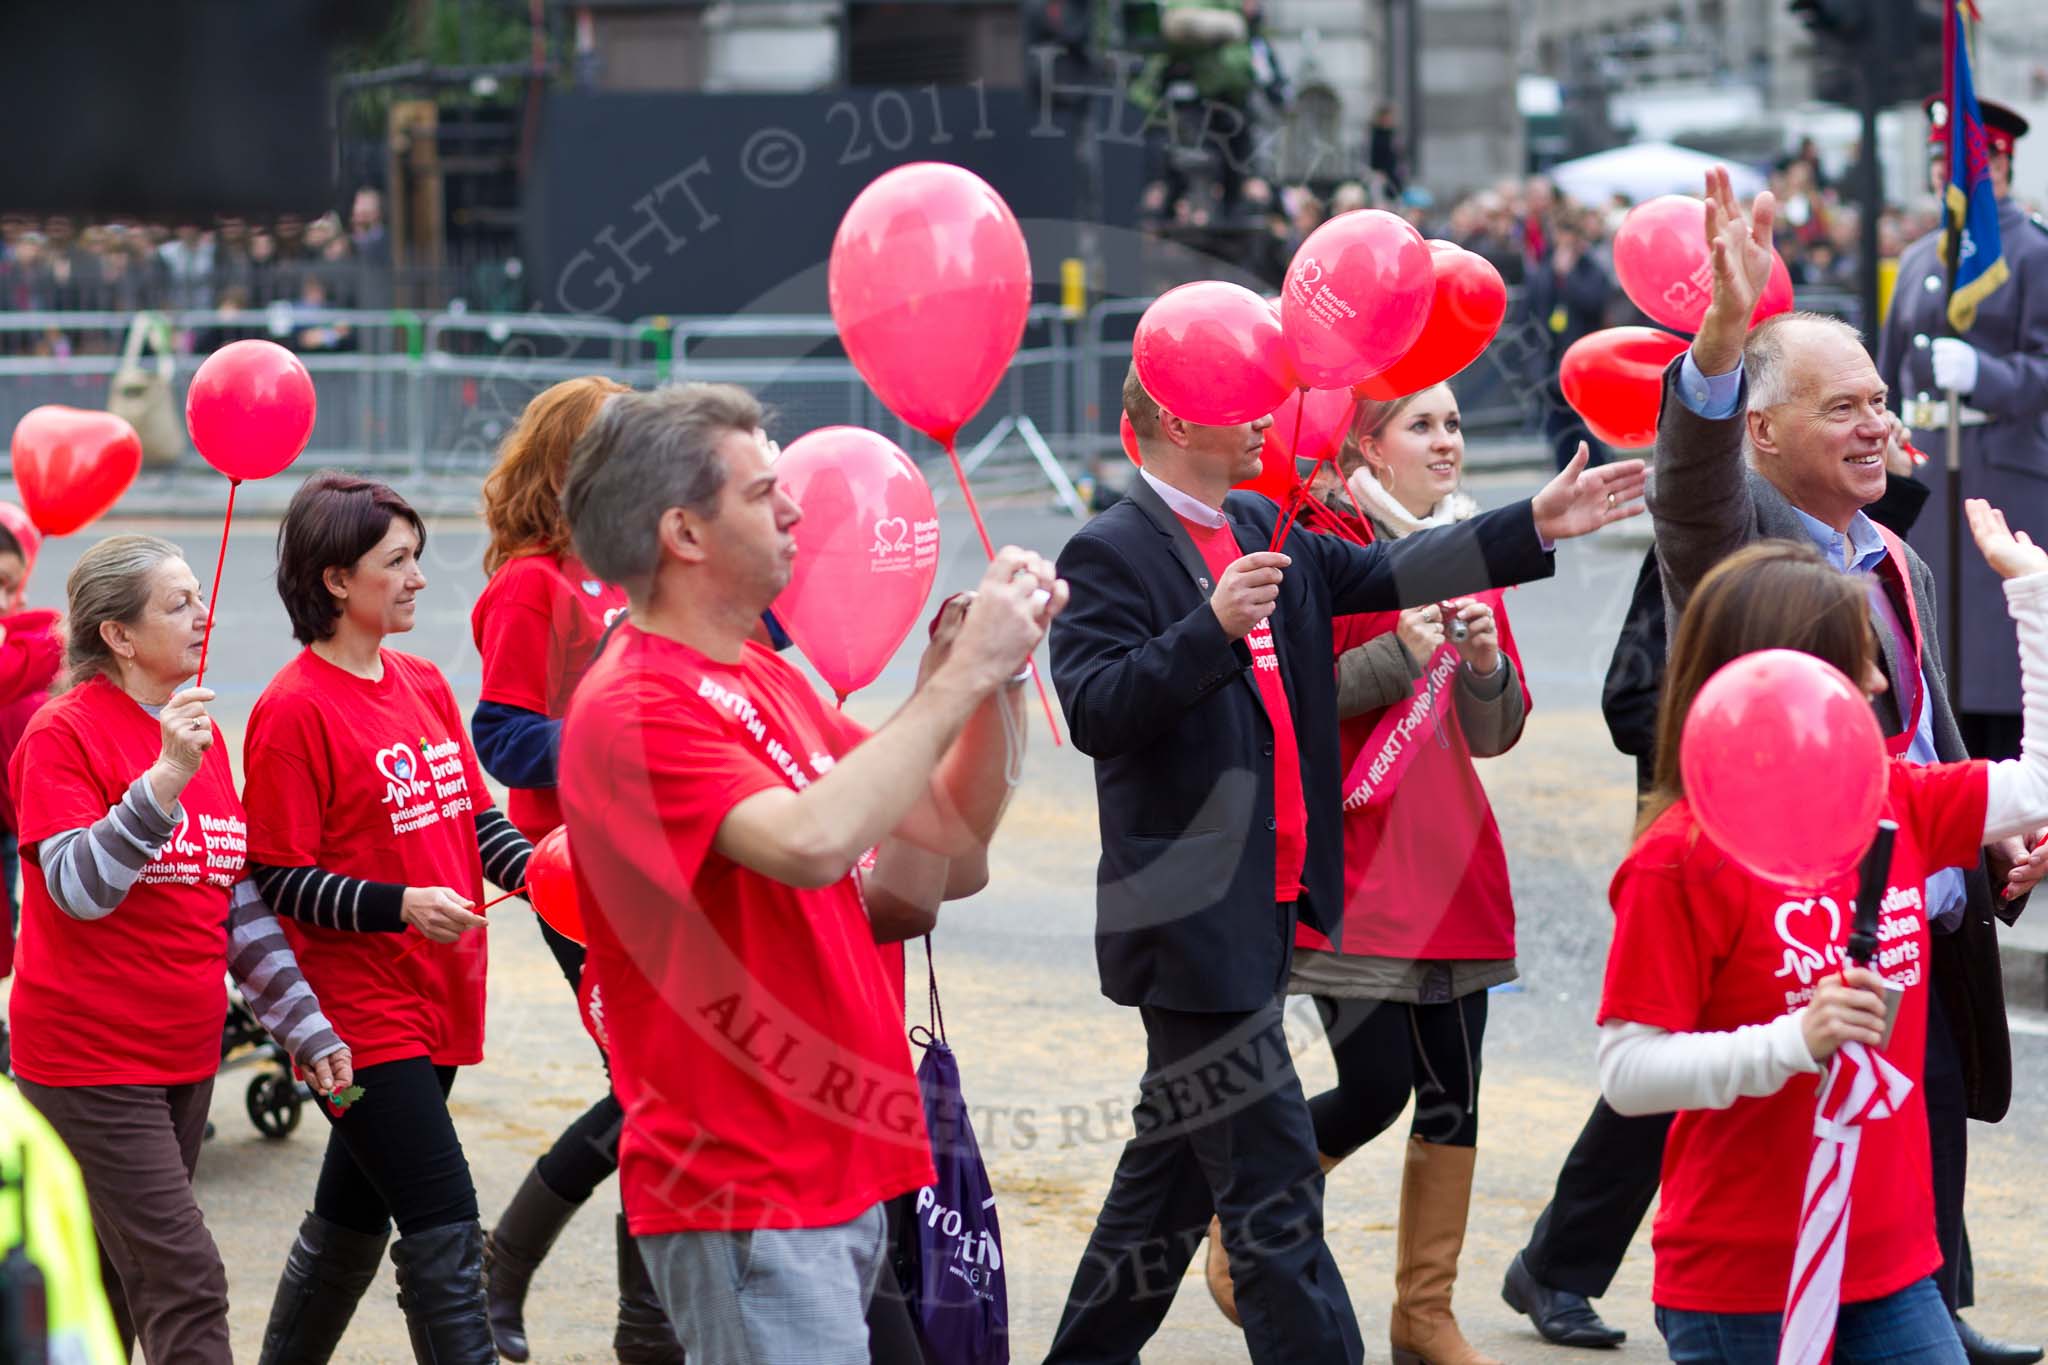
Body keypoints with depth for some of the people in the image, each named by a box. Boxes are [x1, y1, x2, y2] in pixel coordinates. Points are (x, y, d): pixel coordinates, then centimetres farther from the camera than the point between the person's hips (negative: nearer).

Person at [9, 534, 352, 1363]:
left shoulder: (201, 732, 11)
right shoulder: (63, 733, -12)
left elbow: (240, 902, 16)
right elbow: (80, 889, -22)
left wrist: (305, 1027, 12)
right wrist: (167, 776, -30)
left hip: (182, 1059, 7)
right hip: (91, 1061, -7)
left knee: (123, 1286, 13)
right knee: (186, 1283, -12)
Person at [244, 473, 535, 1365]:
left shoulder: (425, 686, 11)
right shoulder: (294, 709, -12)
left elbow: (475, 820, 15)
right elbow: (280, 881, -13)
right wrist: (400, 906, -25)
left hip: (438, 1001, 8)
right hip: (360, 1013, -8)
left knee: (354, 1216, 17)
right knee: (444, 1226, -11)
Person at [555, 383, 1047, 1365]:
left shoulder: (764, 676, 14)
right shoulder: (633, 710, -15)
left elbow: (948, 832, 16)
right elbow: (813, 842, -31)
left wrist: (1001, 674, 0)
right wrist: (962, 673, -23)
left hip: (837, 1171, 9)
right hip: (745, 1198, -9)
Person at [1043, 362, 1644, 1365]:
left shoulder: (1265, 531, 14)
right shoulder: (1111, 553, -12)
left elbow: (1387, 575, 9)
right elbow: (1094, 711, -21)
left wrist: (1535, 525, 4)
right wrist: (1213, 626, -31)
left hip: (1266, 907, 9)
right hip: (1193, 917, -9)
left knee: (1177, 1160, 17)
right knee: (1272, 1183, -7)